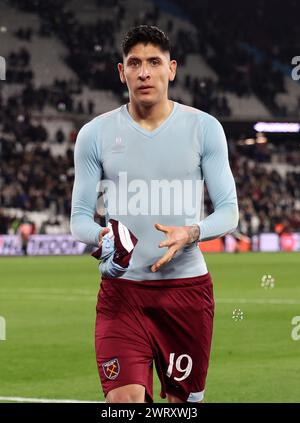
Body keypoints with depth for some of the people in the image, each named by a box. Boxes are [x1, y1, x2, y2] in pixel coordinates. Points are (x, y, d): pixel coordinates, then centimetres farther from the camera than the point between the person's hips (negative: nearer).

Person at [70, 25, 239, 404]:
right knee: (125, 399, -16)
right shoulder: (95, 134, 3)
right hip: (122, 289, -1)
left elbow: (228, 211, 3)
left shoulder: (204, 128, 2)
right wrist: (100, 236, -17)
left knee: (185, 400, 9)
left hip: (187, 287, 1)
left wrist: (191, 233, -18)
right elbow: (79, 216, 6)